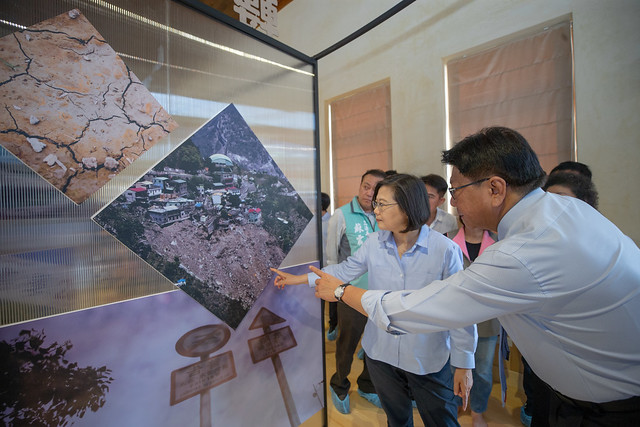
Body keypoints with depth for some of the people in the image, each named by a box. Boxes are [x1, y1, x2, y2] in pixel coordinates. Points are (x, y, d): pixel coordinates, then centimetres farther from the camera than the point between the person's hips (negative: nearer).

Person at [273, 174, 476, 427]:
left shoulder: (445, 250, -19)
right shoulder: (374, 243, -9)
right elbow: (344, 271, 1)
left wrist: (464, 365, -7)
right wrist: (297, 279, 3)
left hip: (429, 361, -3)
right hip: (380, 352, 3)